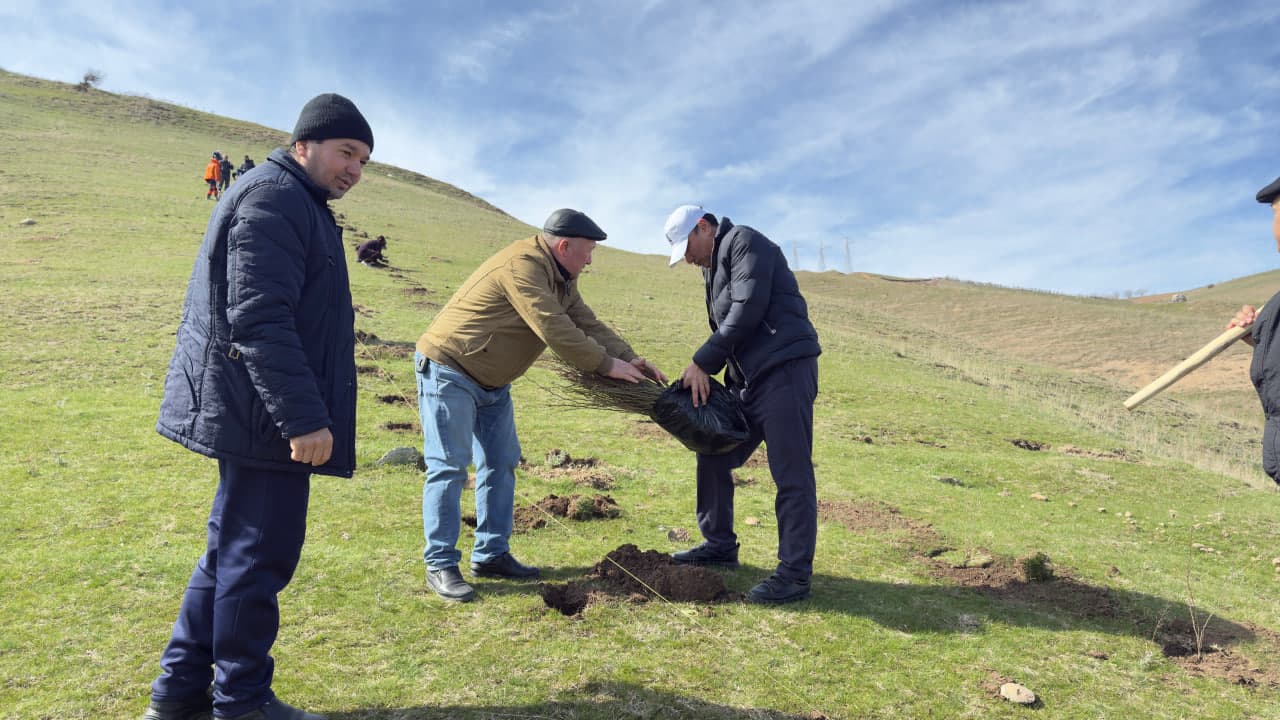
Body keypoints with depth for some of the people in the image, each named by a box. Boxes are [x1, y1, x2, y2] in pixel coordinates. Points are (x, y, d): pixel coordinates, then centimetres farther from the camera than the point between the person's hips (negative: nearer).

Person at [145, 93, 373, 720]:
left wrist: (304, 411, 23)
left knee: (234, 549, 17)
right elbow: (258, 319, -23)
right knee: (257, 556, 0)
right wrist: (303, 418, -25)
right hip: (264, 415, -11)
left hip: (254, 416, 11)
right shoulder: (274, 198, -13)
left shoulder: (297, 205, 20)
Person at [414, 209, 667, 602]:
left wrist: (631, 357, -7)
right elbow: (554, 330, -30)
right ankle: (440, 565, -1)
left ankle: (491, 554, 16)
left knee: (501, 464, 8)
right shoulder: (522, 265, -24)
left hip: (491, 381, 10)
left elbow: (586, 323, 5)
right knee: (448, 467, -8)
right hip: (447, 369, -10)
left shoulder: (560, 278, 8)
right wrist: (606, 365, -22)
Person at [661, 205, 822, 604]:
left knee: (791, 474, -7)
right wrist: (704, 373, 0)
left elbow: (747, 309, -15)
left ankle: (794, 574, -1)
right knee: (713, 454, 15)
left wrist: (702, 362, -12)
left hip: (785, 369, -10)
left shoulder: (744, 242, -3)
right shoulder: (714, 268, 24)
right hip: (748, 377, 10)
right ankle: (719, 546, 28)